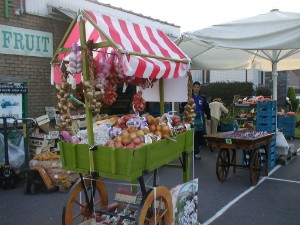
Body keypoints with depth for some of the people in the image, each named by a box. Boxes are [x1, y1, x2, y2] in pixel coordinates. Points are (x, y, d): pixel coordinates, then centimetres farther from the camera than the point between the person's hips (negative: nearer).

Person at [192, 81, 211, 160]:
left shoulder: (202, 97, 5)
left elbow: (207, 108, 8)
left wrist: (208, 118, 5)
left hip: (200, 119, 2)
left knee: (200, 135, 3)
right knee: (194, 136, 0)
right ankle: (196, 152, 8)